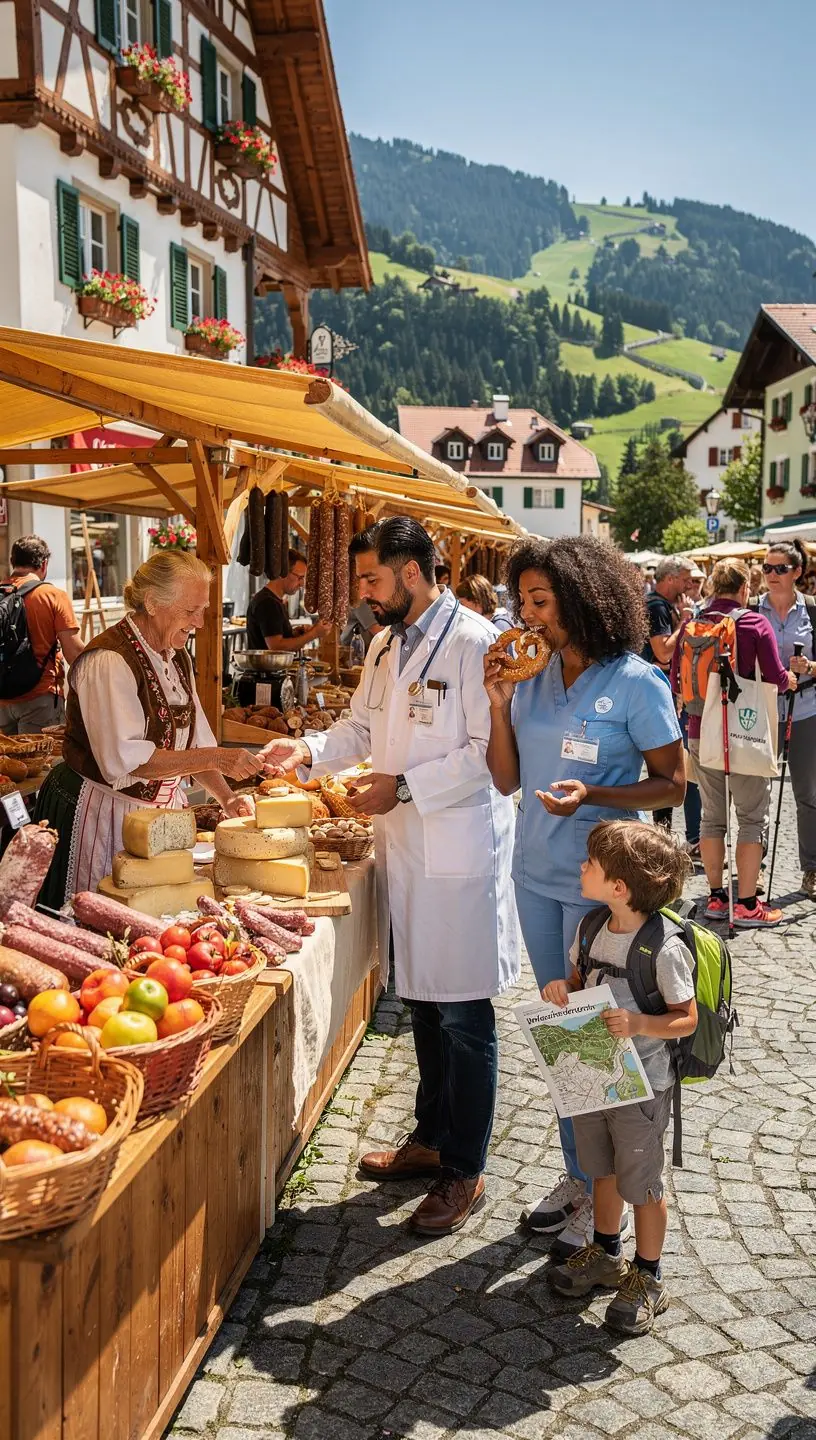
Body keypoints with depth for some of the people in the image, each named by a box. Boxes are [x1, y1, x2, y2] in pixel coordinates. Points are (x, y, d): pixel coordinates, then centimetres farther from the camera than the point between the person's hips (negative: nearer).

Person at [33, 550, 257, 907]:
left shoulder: (177, 658, 9)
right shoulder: (109, 661, -20)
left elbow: (194, 742, 13)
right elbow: (124, 760, -28)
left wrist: (227, 800, -2)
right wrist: (217, 759, -28)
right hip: (99, 818, -8)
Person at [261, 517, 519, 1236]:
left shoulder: (472, 642, -17)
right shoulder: (385, 644, 11)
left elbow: (488, 751, -20)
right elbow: (362, 726, 20)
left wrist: (405, 786, -20)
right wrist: (310, 750, 3)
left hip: (458, 853, -8)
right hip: (401, 848, 8)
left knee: (462, 1016, 3)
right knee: (420, 1001, 20)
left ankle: (464, 1171, 18)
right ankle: (430, 1138, 37)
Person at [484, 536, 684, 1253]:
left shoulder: (635, 683, -13)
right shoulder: (533, 678, 4)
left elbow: (672, 784, -10)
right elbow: (506, 779, 4)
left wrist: (591, 795, -24)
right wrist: (498, 701, -8)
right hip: (537, 877, 6)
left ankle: (604, 1195, 21)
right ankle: (576, 1175, 32)